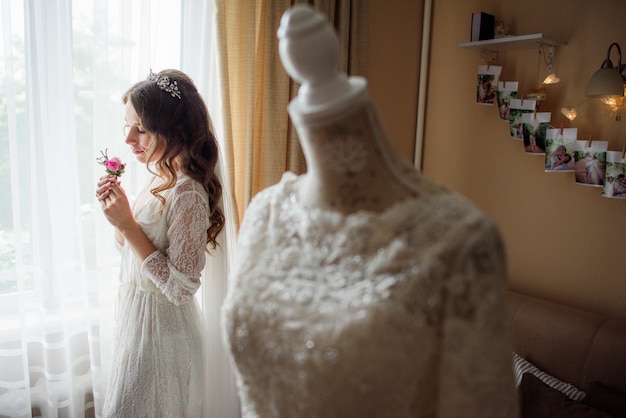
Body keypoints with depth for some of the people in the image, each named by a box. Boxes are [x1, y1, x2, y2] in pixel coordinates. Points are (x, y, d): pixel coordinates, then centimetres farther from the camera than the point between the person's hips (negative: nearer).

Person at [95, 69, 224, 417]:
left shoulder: (188, 194, -25)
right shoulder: (159, 179, 1)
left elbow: (180, 286, -26)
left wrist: (127, 224, -24)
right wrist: (116, 208, -5)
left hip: (161, 326, -9)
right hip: (137, 313, 9)